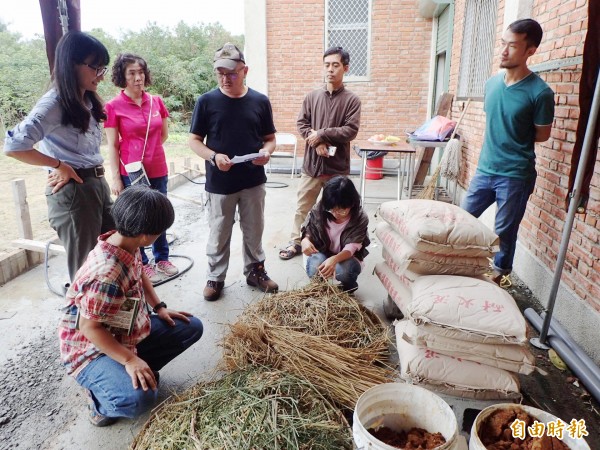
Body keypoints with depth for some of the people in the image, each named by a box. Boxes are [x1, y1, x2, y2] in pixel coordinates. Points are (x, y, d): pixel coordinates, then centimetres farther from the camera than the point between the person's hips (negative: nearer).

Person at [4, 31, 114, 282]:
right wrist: (59, 165, -12)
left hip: (98, 184, 8)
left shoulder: (87, 102, 12)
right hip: (72, 190, -8)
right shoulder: (54, 103, -13)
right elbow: (13, 146, -21)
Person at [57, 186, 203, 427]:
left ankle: (140, 370, 11)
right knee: (138, 398, -33)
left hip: (130, 332, 9)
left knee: (191, 327, 5)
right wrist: (129, 359, -27)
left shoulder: (128, 245, -10)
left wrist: (159, 307, 4)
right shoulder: (106, 274, -37)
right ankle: (100, 400, 1)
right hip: (92, 350, -8)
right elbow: (88, 327, -28)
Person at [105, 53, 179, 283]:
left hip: (158, 170, 4)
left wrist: (147, 149, 10)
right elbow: (112, 146, -8)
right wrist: (116, 178, -10)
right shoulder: (114, 106, -9)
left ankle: (162, 258, 32)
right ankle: (142, 264, 24)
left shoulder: (156, 102, 3)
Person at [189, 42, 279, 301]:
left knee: (254, 231, 15)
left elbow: (270, 138, 8)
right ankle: (215, 277, 27)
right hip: (219, 183, -1)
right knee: (219, 234, 10)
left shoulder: (260, 101, 1)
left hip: (253, 181, 2)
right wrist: (214, 156, -21)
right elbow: (194, 140, -2)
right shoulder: (206, 102, -4)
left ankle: (255, 271, 34)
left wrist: (266, 151, -15)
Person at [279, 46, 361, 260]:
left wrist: (321, 134, -16)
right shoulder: (312, 96, 5)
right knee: (302, 206, 12)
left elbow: (351, 130, -11)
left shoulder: (352, 100, -3)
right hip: (312, 163, 2)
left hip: (337, 166, -2)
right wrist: (316, 143, -15)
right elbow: (301, 124, 1)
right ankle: (296, 241, 28)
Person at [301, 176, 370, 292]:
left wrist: (335, 259, -48)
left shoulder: (360, 219, -20)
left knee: (343, 271, -36)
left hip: (347, 258, -1)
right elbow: (308, 232, -4)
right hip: (321, 254, 1)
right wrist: (305, 240, -32)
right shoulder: (318, 210, -16)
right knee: (315, 267, -34)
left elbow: (351, 248, -26)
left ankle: (347, 290, 2)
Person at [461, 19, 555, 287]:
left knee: (504, 231, 8)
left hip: (515, 175, -5)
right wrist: (498, 140, 4)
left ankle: (500, 274, 29)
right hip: (485, 169, 6)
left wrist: (513, 142, 0)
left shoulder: (539, 92, -14)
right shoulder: (492, 82, 3)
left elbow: (542, 135, -3)